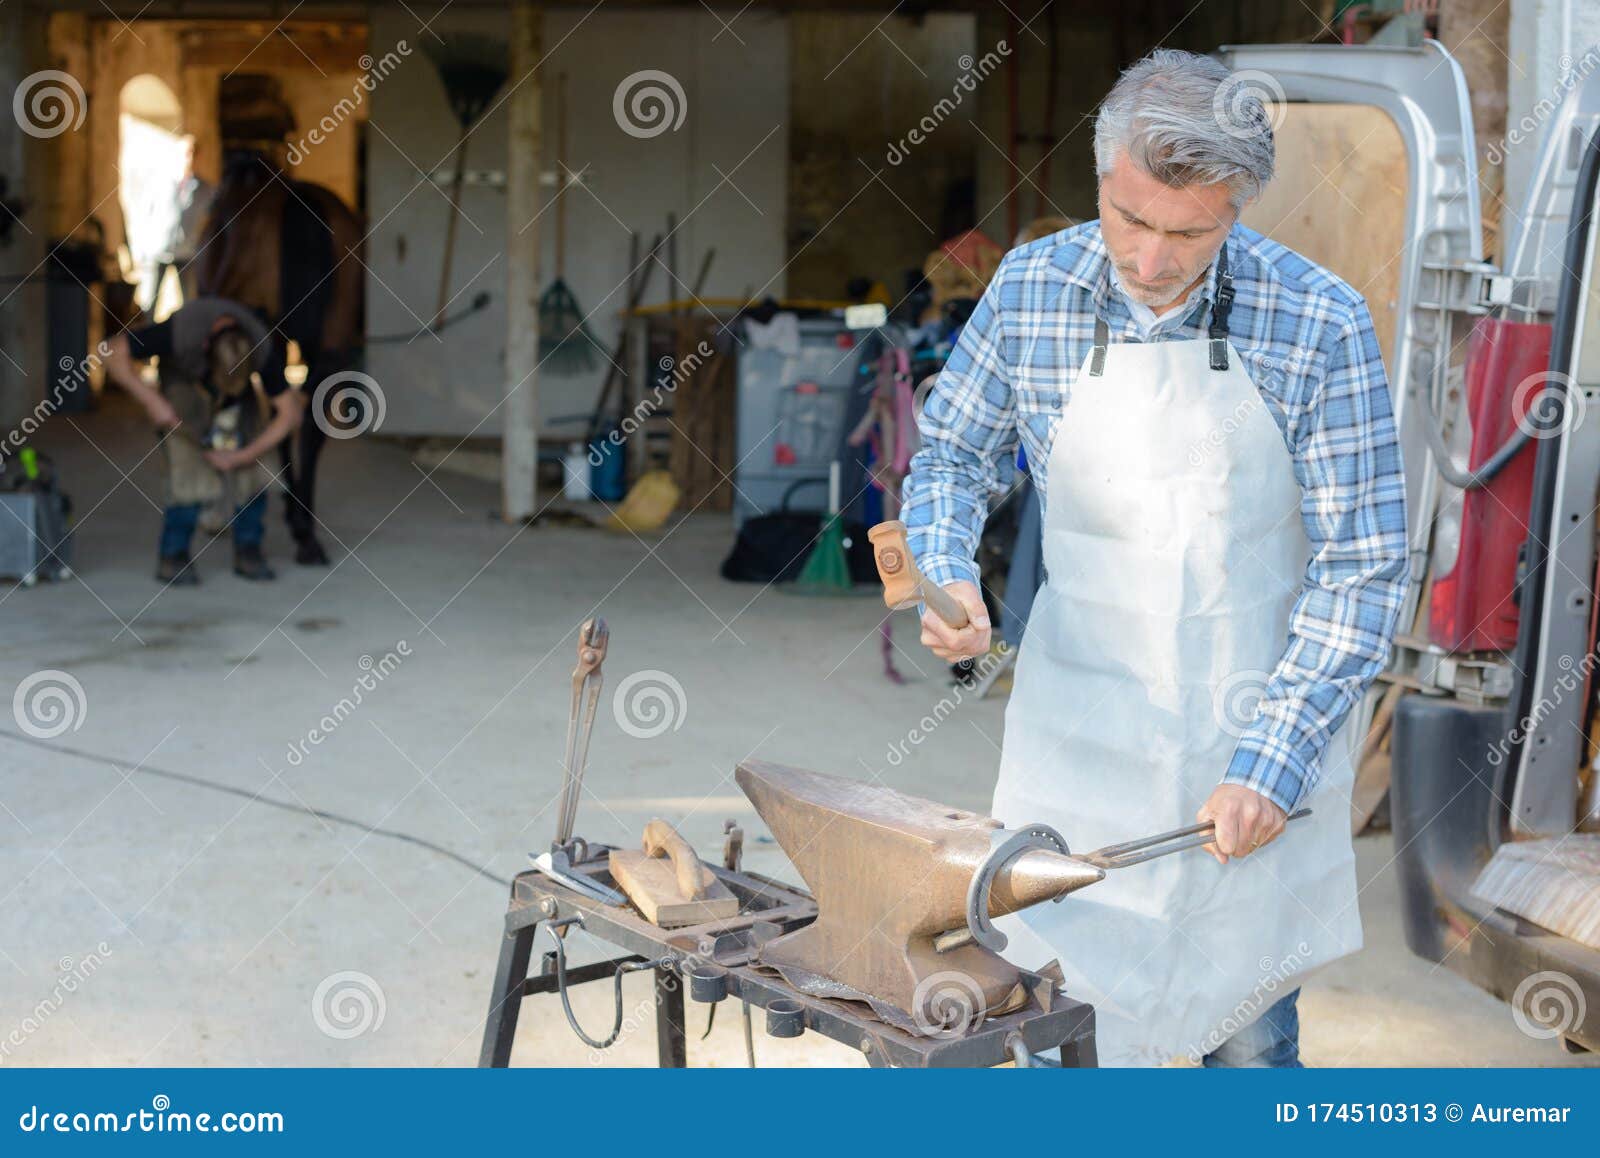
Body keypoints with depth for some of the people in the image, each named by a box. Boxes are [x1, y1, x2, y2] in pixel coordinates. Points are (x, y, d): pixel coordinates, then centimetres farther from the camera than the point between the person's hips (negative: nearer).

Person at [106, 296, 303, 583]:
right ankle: (173, 556, -8)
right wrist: (151, 400, -36)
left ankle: (247, 550, 1)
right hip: (184, 383, -2)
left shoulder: (259, 348, -34)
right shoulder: (179, 332, -39)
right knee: (189, 467, -19)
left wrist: (243, 456, -25)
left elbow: (291, 413, -25)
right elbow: (114, 353, -30)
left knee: (252, 472, -13)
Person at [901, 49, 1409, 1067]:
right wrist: (946, 574, -11)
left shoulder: (1321, 323, -15)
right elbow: (954, 451, 9)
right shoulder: (1030, 292, -8)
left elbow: (1361, 570, -11)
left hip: (1257, 721, -1)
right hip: (1079, 718, 1)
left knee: (1250, 1028, 10)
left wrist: (1274, 761, -18)